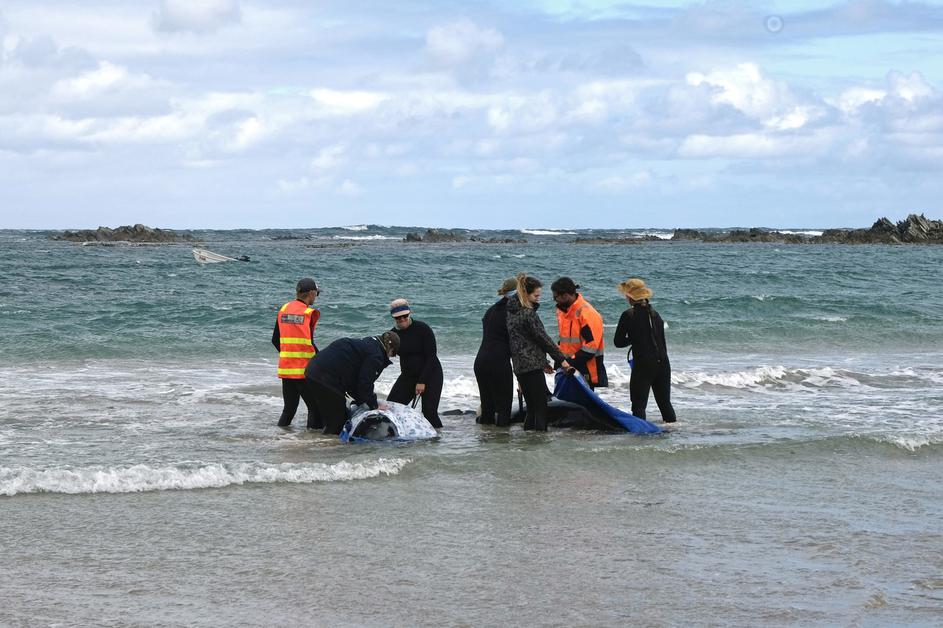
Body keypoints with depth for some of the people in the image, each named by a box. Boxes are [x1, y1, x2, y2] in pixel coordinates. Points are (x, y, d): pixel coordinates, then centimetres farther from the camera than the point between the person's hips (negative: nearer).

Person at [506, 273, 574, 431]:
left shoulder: (512, 311, 14)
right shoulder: (528, 313, -14)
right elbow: (542, 338, -11)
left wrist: (543, 362, 20)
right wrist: (561, 359, -3)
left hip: (519, 365, 9)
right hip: (532, 365, -9)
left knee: (531, 407, 13)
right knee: (541, 406, -7)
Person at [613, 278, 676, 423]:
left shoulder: (628, 315, -7)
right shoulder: (655, 314, 10)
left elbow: (618, 342, -3)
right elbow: (662, 341, 15)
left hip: (643, 366, -6)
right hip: (662, 363, 6)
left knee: (639, 404, -1)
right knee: (665, 402, 17)